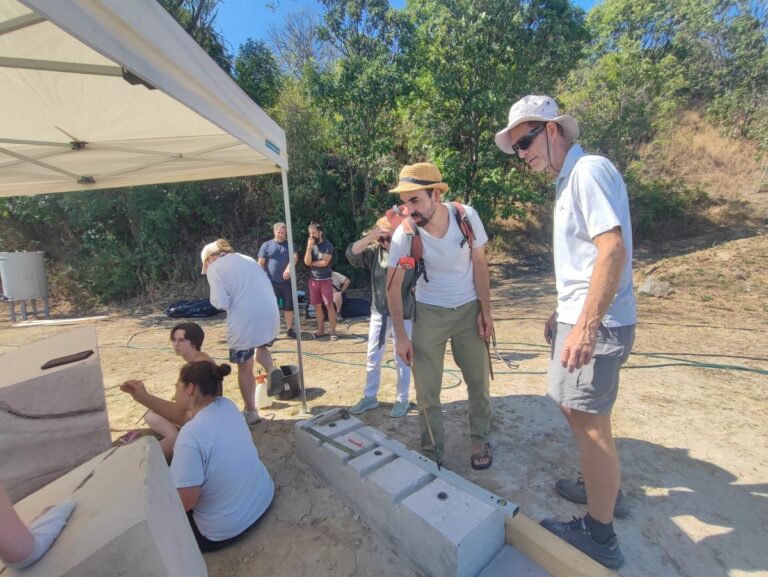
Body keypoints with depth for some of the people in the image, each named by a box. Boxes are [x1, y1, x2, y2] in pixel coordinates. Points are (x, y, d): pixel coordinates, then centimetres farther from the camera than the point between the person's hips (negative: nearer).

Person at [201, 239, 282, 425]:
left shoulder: (214, 268, 2)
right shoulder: (248, 259, 20)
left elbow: (221, 303, -9)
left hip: (245, 320, -5)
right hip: (270, 314, 6)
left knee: (245, 368, 13)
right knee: (261, 346, 33)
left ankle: (250, 412, 24)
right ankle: (272, 370, 4)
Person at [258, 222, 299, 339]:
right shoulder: (266, 245, 3)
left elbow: (295, 257, -12)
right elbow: (261, 263, 2)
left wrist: (289, 267, -30)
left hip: (287, 281, 1)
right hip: (271, 282, -1)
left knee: (289, 307, 9)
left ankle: (289, 329, 21)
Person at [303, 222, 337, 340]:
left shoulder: (327, 245, -7)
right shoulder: (310, 244, 7)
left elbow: (324, 262, -16)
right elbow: (306, 262, -5)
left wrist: (312, 263, -3)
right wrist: (309, 247, -14)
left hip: (325, 280, -5)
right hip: (313, 280, 5)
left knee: (329, 305, -4)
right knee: (317, 305, 9)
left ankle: (333, 331, 1)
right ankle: (321, 330, 20)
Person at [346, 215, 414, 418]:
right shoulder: (374, 252, -2)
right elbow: (352, 253, -13)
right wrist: (370, 236, -23)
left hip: (403, 314, -3)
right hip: (378, 314, 4)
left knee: (402, 359, 9)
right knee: (372, 358, 13)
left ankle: (402, 399, 27)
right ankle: (370, 397, 30)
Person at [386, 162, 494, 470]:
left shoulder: (467, 216, -16)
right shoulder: (404, 234, -20)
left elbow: (479, 265, -4)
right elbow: (393, 286, -12)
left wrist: (486, 311, -5)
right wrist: (401, 337, -13)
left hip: (469, 309, 1)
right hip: (429, 313, -1)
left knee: (479, 380, 10)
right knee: (426, 388, 1)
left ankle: (480, 439, 33)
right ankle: (432, 452, 22)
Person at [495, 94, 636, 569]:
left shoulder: (590, 170, -13)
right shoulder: (569, 181, 16)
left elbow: (613, 250, -23)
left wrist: (585, 326, -26)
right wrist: (562, 313, 22)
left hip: (596, 323, -10)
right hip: (579, 317, 10)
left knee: (587, 418, 1)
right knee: (577, 408, 21)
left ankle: (599, 537, 20)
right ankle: (606, 487, 43)